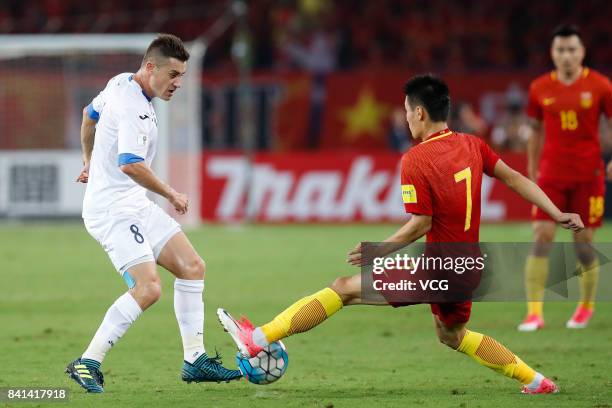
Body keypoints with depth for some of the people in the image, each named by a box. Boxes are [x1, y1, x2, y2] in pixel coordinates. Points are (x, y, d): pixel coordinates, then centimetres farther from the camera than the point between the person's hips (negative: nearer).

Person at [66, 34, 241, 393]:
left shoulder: (121, 84, 10)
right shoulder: (131, 107, -22)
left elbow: (90, 114, 29)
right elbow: (131, 164, -33)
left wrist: (90, 162, 43)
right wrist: (172, 195, -19)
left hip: (136, 206, 11)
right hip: (112, 210, -11)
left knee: (193, 268, 6)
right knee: (148, 288, -22)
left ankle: (194, 360, 10)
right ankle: (88, 364, -13)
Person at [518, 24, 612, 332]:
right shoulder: (540, 88, 3)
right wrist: (532, 171, 15)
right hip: (551, 174, 1)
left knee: (583, 243, 3)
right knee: (541, 239, -9)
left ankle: (586, 307, 23)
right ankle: (534, 312, -8)